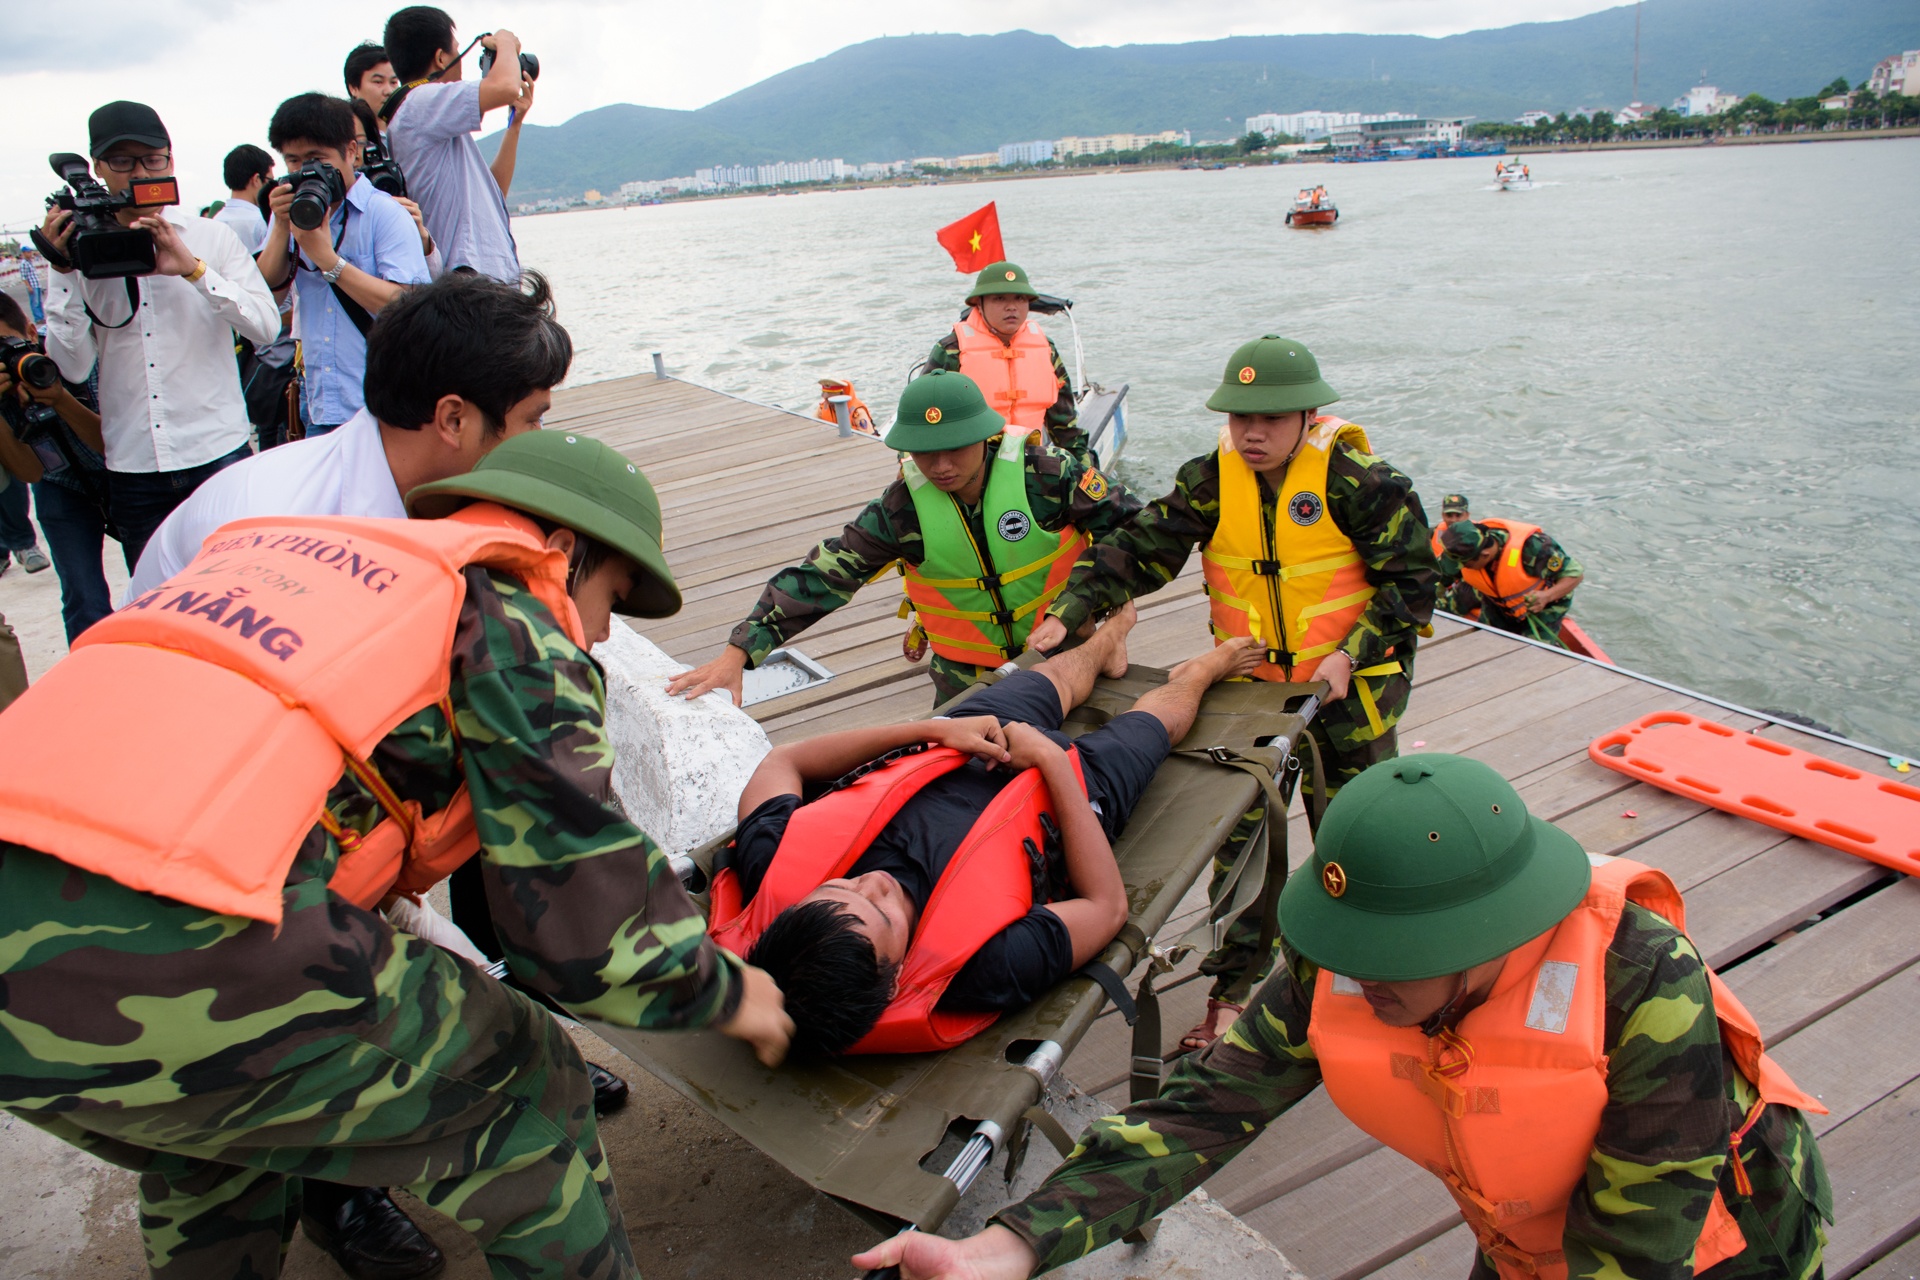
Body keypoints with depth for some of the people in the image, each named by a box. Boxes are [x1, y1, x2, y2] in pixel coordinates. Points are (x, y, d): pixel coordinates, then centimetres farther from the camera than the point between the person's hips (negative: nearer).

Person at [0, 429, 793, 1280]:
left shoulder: (283, 547, 26)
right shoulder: (511, 620, 4)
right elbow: (585, 917, 0)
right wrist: (721, 991, 19)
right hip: (158, 950, -8)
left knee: (206, 1127, 36)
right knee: (520, 1095, 12)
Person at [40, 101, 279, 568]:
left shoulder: (211, 237, 4)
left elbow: (266, 326, -9)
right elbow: (74, 367, -1)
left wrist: (193, 268, -19)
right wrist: (63, 273, -9)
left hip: (218, 454, -1)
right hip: (131, 467, 2)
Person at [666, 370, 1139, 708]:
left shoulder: (1043, 472, -20)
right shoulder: (903, 507, -15)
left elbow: (1132, 523, -8)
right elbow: (822, 575, -18)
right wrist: (739, 651, -26)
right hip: (967, 681, 1)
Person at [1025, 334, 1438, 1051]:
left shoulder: (1361, 482, -15)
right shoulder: (1211, 481, -6)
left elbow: (1411, 582, -10)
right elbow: (1140, 548, -11)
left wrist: (1352, 654, -21)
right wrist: (1069, 612, -23)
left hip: (1347, 689, -2)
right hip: (1248, 686, 3)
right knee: (1242, 831, 8)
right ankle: (1235, 987, 23)